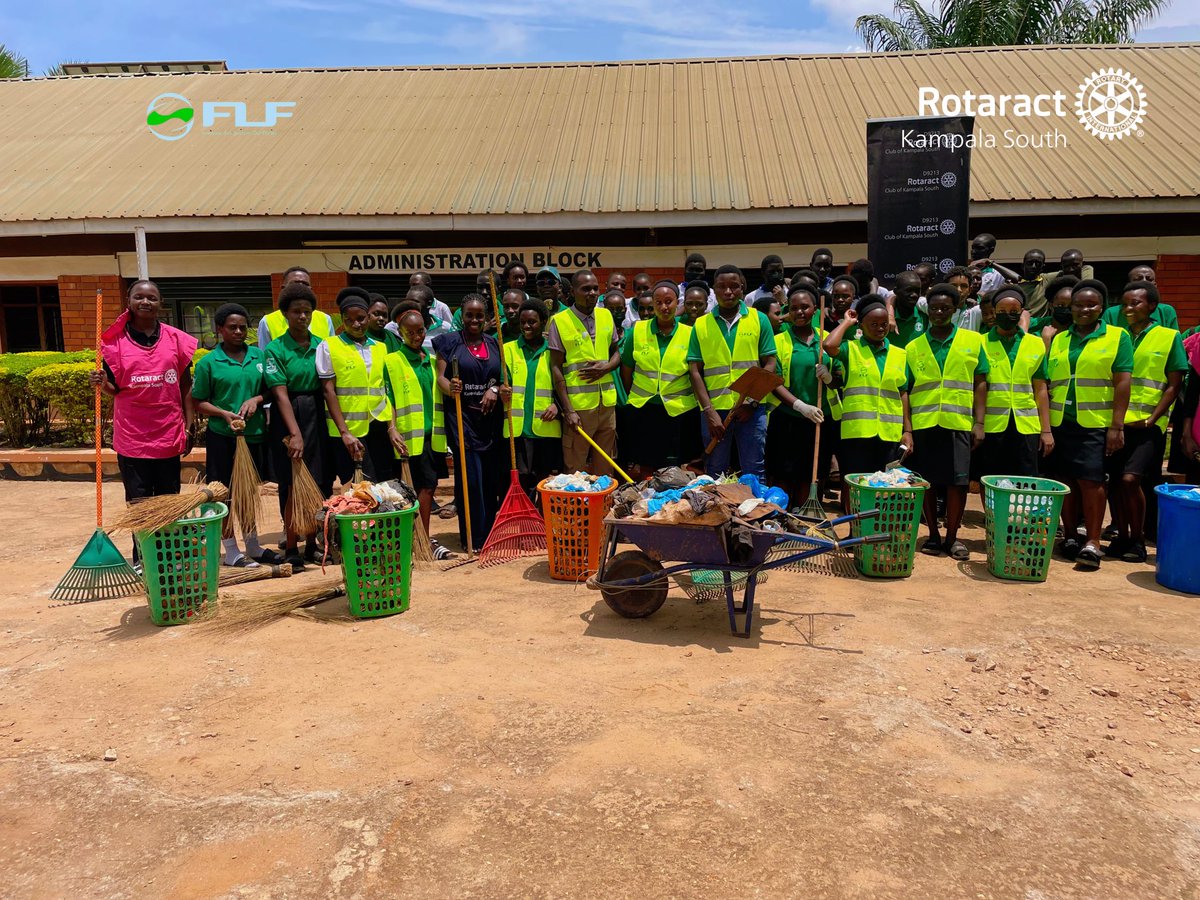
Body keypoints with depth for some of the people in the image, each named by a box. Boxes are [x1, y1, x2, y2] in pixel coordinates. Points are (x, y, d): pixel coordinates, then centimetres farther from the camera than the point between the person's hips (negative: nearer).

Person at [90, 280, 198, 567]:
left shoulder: (176, 339, 2)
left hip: (169, 434, 1)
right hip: (132, 436, -1)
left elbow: (186, 387, 5)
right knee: (137, 500, 4)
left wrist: (188, 428, 3)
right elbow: (115, 388, 5)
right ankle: (141, 558, 16)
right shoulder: (115, 341, 0)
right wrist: (102, 383, -18)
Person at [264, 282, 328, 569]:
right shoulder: (275, 349, -4)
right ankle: (291, 548, 9)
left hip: (317, 417, 4)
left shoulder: (321, 346, 6)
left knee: (320, 483, 5)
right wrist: (295, 433, -21)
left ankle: (313, 542, 20)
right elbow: (281, 393, -12)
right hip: (287, 419, -3)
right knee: (291, 486, -1)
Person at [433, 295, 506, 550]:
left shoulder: (494, 344, 13)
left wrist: (495, 389, -6)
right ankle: (474, 538, 2)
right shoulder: (450, 342, 2)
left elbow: (505, 377, 15)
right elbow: (440, 376, -4)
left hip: (491, 418, 4)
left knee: (492, 476, 5)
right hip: (462, 417, -4)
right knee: (469, 477, -8)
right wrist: (450, 388, -25)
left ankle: (491, 534, 19)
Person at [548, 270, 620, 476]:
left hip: (607, 403, 5)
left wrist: (605, 368, -6)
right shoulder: (559, 321, -5)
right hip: (578, 405, -4)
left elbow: (616, 353, 18)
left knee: (604, 467, 11)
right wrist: (568, 410, -12)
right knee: (575, 469, -1)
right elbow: (556, 368, -6)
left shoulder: (606, 316, 9)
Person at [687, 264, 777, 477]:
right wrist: (709, 410, -6)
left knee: (754, 474, 4)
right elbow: (695, 370, 3)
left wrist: (751, 401, -9)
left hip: (751, 410, -1)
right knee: (715, 474, 11)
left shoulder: (759, 319, 5)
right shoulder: (701, 324, 6)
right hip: (714, 409, 1)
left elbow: (770, 363, 2)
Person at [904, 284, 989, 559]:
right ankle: (933, 536, 19)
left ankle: (952, 537, 13)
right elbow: (904, 390, 6)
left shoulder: (973, 341, 7)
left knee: (958, 481, -2)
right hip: (923, 423, 1)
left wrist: (979, 423, 0)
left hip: (959, 423, -1)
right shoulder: (914, 348, 7)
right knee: (927, 480, 5)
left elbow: (980, 383, 7)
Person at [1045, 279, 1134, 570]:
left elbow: (1122, 384, -3)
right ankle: (1070, 536, 18)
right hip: (1059, 423, 4)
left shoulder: (1117, 337, 3)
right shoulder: (1057, 340, 14)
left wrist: (1117, 426, -10)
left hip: (1096, 424, -4)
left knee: (1091, 480, -8)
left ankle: (1092, 541, -2)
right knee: (1065, 481, 7)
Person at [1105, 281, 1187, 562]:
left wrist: (1151, 419, -12)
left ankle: (1137, 540, 1)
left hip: (1147, 424, -4)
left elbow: (1174, 385, -1)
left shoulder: (1169, 337, 1)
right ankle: (1121, 537, 19)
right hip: (1116, 421, 4)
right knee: (1116, 481, 6)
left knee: (1130, 479, -14)